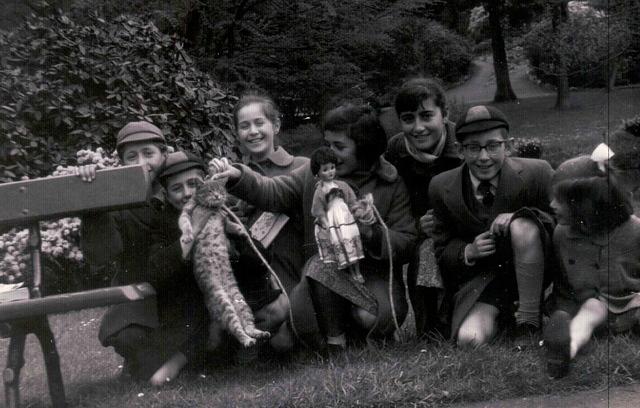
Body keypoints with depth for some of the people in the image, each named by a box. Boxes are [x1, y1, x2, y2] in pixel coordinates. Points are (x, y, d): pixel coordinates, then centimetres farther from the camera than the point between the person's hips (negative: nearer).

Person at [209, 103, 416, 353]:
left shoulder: (392, 185, -2)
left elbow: (407, 245, -5)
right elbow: (272, 193, -2)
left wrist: (372, 230, -23)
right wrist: (238, 176, -20)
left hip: (374, 272, -2)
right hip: (324, 280, 2)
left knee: (373, 318, -30)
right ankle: (334, 339, -5)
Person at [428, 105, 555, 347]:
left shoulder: (536, 173, -11)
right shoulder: (442, 188, -4)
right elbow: (442, 252, 5)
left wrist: (522, 216, -24)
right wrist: (468, 252, -19)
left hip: (533, 273, -1)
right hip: (480, 280, 1)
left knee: (523, 226, -32)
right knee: (469, 339, -28)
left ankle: (529, 320, -17)